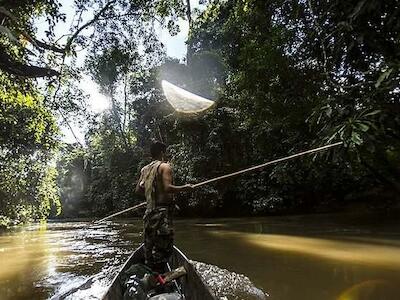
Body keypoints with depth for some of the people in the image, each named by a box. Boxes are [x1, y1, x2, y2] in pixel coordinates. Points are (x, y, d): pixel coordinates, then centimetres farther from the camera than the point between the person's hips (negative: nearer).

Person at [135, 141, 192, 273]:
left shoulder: (145, 169, 14)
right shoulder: (164, 166, -9)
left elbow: (138, 189, 14)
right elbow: (168, 187, -21)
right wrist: (184, 188, -8)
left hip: (149, 212, 8)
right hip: (162, 212, -8)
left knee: (149, 246, 15)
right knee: (165, 246, -2)